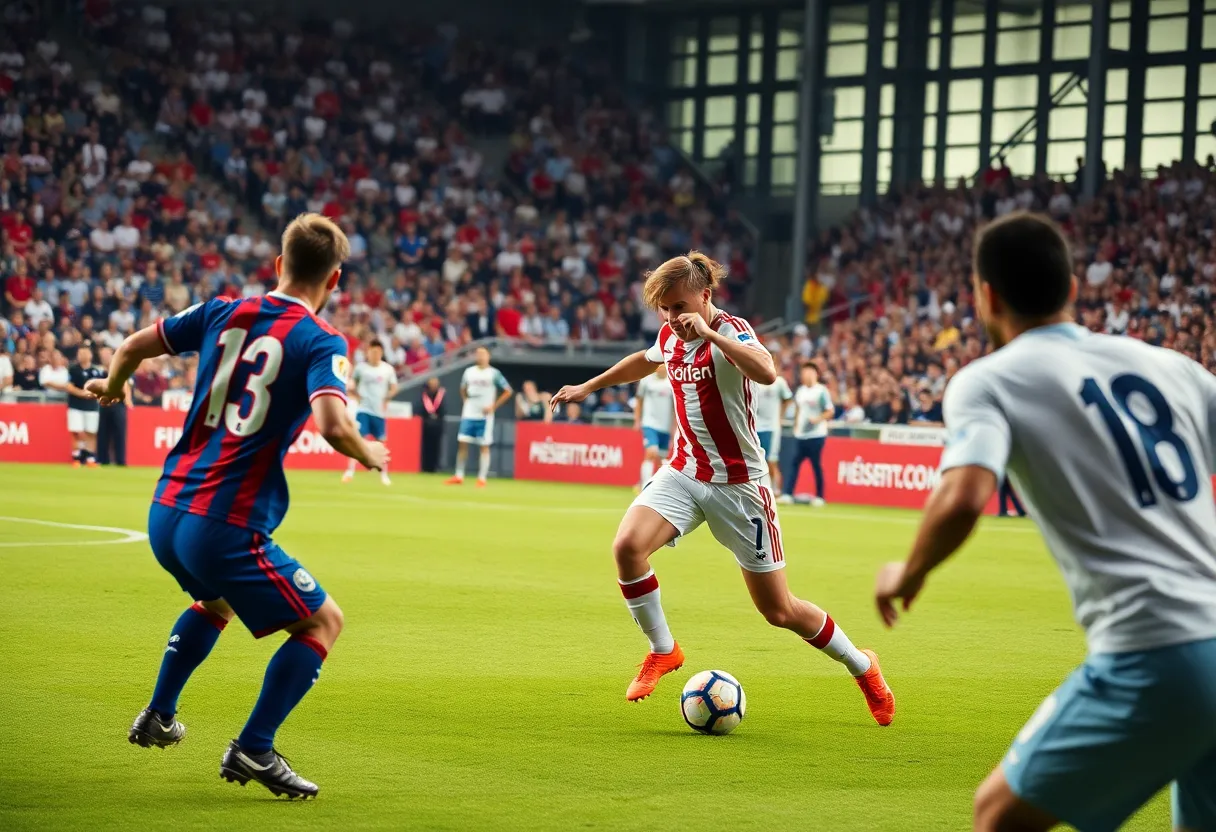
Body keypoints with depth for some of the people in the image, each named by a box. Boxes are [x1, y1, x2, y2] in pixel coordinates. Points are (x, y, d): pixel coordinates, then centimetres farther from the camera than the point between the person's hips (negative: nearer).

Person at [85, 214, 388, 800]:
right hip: (227, 530, -7)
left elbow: (135, 345, 18)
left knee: (216, 600, 37)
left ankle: (157, 717, 41)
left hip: (165, 514, 7)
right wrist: (370, 456, -3)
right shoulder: (321, 343, -9)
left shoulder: (223, 312, 8)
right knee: (323, 622, 9)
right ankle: (252, 750, -1)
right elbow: (333, 428, -25)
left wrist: (111, 386, 40)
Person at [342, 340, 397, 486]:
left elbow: (394, 388, 8)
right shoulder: (361, 367, -1)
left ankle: (384, 474, 13)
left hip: (380, 411, 1)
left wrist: (386, 399, -8)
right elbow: (351, 384, 10)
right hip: (363, 409, -1)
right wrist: (357, 396, -5)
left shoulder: (388, 369, 2)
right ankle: (350, 471, -11)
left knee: (381, 441, 5)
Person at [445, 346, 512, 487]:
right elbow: (463, 389, 25)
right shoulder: (469, 372, 9)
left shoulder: (493, 373, -3)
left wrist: (493, 406, -7)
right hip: (469, 414, 4)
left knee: (484, 446, -3)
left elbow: (508, 391, -3)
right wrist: (466, 401, 8)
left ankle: (482, 478, 1)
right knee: (462, 443, 1)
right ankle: (459, 476, 9)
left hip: (485, 416, -4)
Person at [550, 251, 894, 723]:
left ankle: (862, 667, 26)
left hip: (737, 484, -5)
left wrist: (708, 332, -40)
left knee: (778, 610, 0)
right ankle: (663, 651, -2)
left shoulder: (730, 330, -17)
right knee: (627, 546, -24)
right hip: (684, 472, 5)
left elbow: (766, 373, -40)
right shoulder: (670, 336, 3)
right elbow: (645, 361, 30)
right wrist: (589, 386, 35)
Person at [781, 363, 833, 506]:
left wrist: (817, 419, -22)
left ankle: (819, 497, 6)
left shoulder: (821, 391, -7)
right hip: (800, 434, 6)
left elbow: (830, 411, -9)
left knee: (816, 465, -2)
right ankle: (788, 494, -2)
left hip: (816, 435, -6)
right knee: (794, 463, -1)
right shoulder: (800, 390, 13)